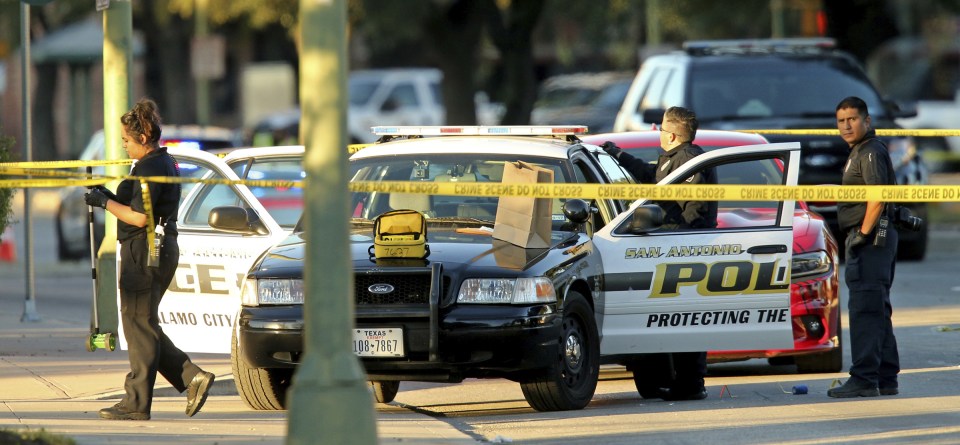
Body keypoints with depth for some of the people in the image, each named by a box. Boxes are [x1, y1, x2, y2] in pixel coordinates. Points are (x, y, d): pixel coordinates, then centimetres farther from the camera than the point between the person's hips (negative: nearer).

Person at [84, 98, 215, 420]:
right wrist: (112, 198, 14)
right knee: (145, 325, 14)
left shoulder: (149, 168, -16)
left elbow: (139, 217, -21)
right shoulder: (166, 163, 17)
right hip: (163, 249, 11)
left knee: (139, 324, -5)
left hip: (145, 253, -11)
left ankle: (136, 403, -1)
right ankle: (193, 377, 6)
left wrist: (105, 203, -10)